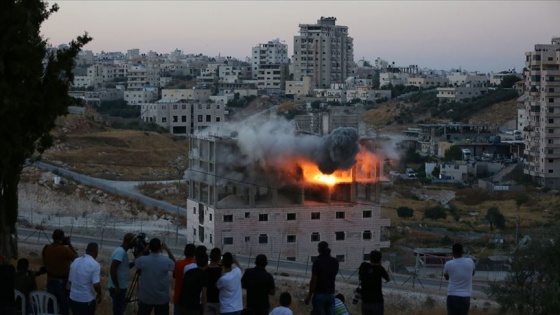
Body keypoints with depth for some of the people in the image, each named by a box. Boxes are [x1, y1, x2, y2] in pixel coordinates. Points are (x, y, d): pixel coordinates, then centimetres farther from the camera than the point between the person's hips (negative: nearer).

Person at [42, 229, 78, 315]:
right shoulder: (64, 250, -23)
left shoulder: (46, 249, -6)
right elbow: (76, 258, -9)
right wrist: (69, 244, -5)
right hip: (63, 282, -5)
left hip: (50, 281, 5)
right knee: (64, 307, 8)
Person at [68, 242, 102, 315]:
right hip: (87, 300, -6)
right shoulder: (95, 264, -16)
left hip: (73, 298, 6)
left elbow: (70, 280, 12)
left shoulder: (75, 261, 4)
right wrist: (99, 294, -3)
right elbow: (96, 285, -22)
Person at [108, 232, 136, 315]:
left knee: (121, 308, 21)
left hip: (120, 287, 10)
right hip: (118, 288, -10)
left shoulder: (122, 251, 10)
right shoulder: (121, 252, -20)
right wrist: (117, 287, -23)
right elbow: (112, 270, -26)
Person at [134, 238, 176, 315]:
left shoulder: (142, 260, -14)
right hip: (162, 299, -1)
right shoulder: (166, 261, -16)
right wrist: (168, 250, 6)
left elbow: (135, 261, 10)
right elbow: (174, 264, 8)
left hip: (145, 298, 1)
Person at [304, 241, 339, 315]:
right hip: (331, 294, 5)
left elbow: (313, 281, -14)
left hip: (319, 294, -5)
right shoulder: (335, 262, 3)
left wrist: (309, 297, -5)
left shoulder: (317, 262, -13)